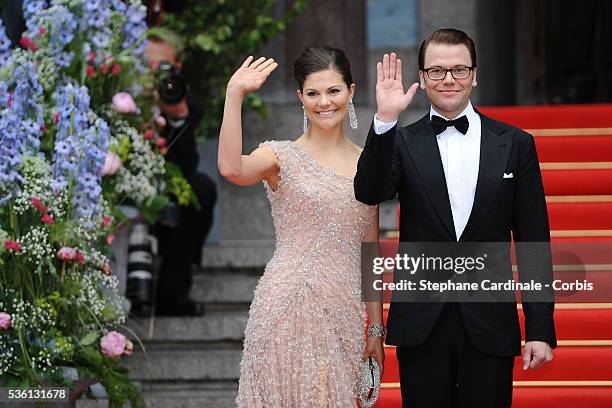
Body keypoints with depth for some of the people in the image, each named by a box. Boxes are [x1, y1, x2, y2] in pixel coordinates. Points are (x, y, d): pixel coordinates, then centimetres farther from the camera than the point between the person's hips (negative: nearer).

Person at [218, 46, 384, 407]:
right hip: (288, 307, -3)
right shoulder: (282, 156, -2)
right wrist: (234, 94, -29)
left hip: (343, 312, 4)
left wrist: (376, 329, 13)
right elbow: (232, 169, -26)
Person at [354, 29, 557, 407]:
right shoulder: (401, 143, 4)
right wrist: (385, 120, -24)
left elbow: (533, 243, 3)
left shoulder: (515, 144, 4)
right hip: (421, 325, 0)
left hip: (489, 326, 0)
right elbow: (369, 193, -16)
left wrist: (541, 329, -1)